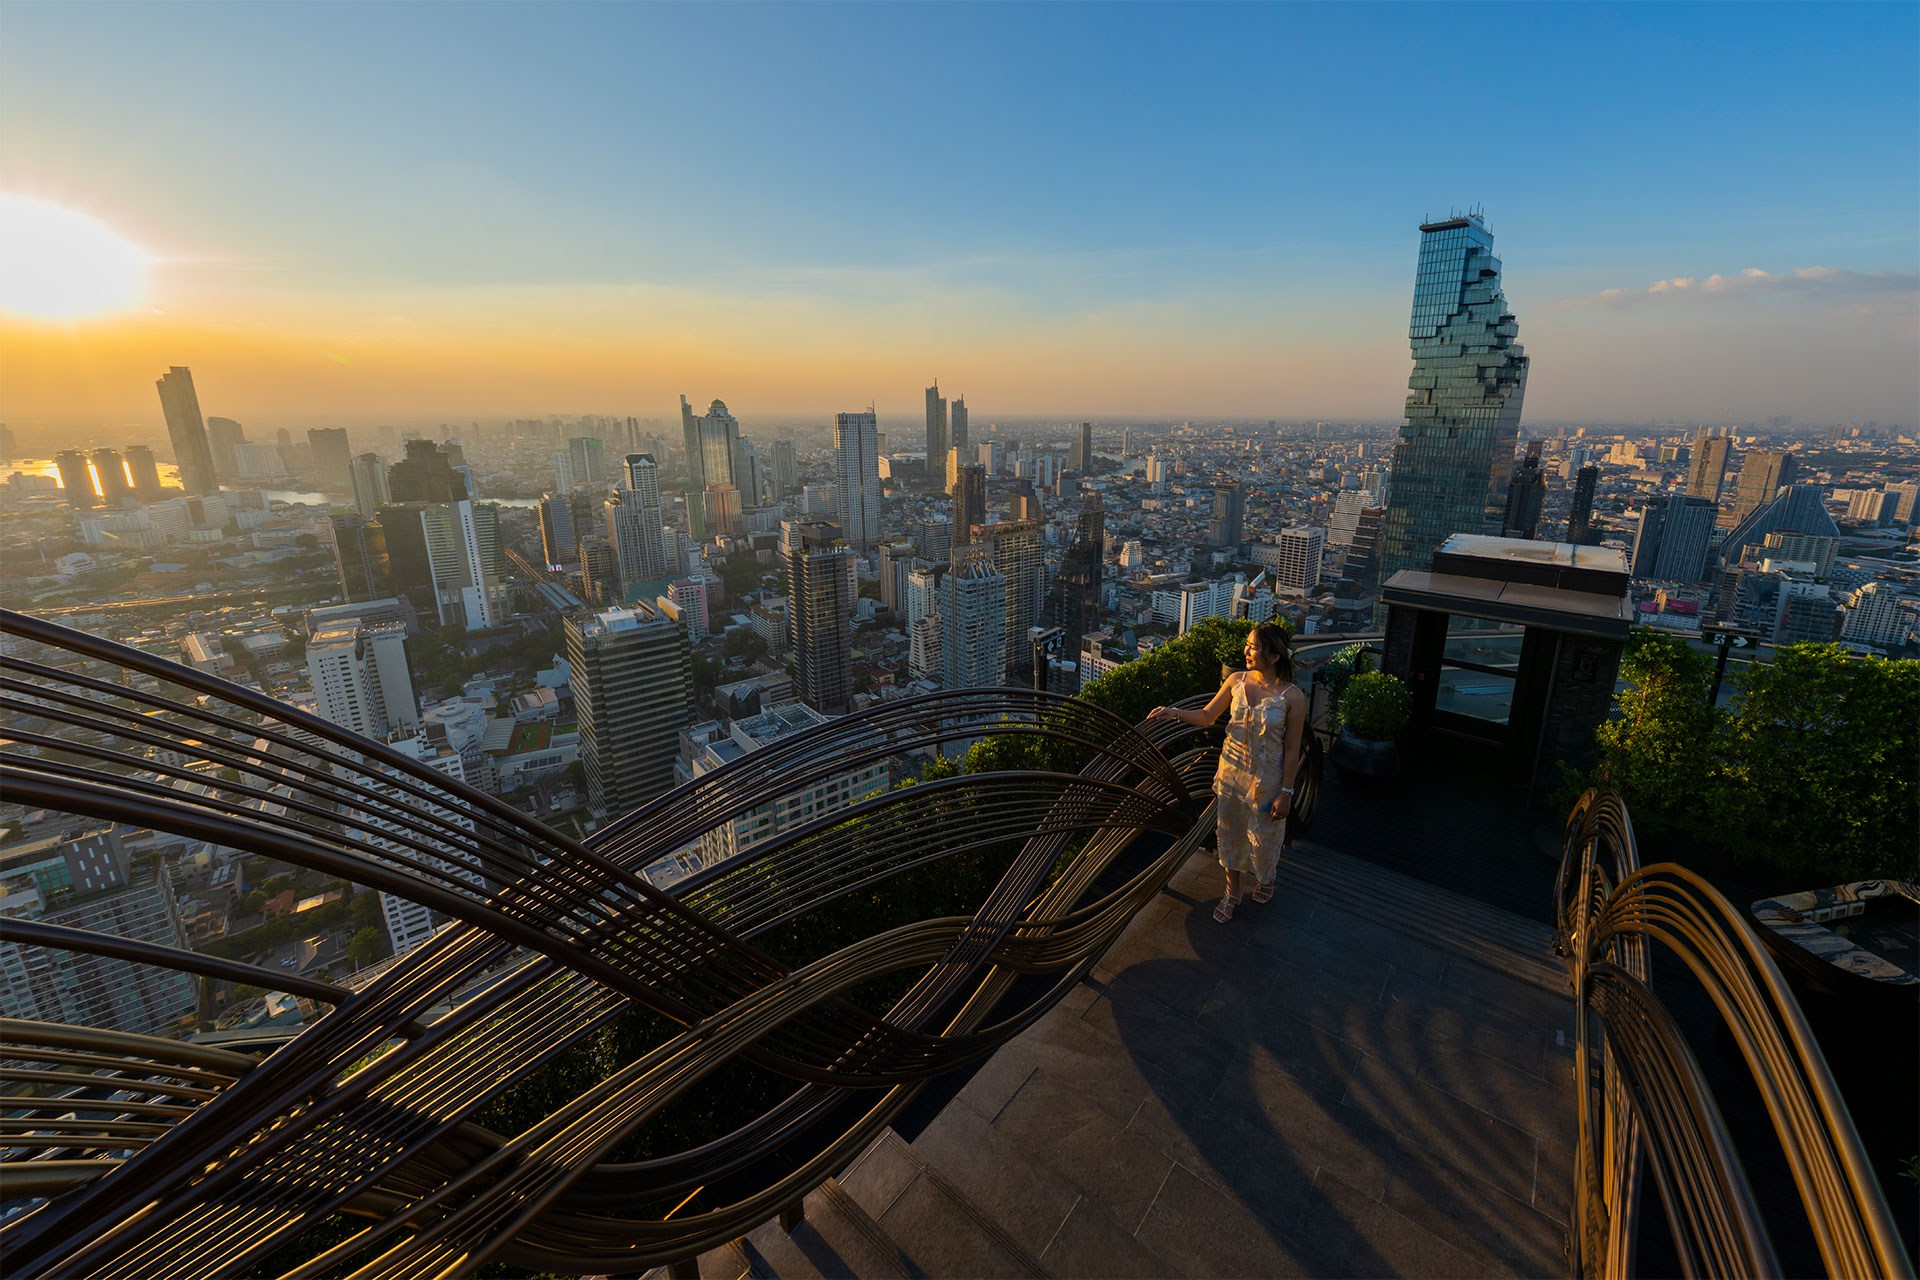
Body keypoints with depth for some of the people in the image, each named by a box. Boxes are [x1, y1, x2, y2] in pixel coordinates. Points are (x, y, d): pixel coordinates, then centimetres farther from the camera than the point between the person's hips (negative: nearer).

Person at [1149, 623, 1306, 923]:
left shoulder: (1292, 697, -19)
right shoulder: (1237, 680, -7)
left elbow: (1292, 750, -13)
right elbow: (1207, 715, 2)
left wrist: (1286, 793, -10)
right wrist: (1175, 713, -15)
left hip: (1266, 780, -4)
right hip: (1231, 771, 4)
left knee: (1263, 836, 17)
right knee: (1230, 832, 17)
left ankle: (1265, 878, 50)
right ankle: (1233, 891, 39)